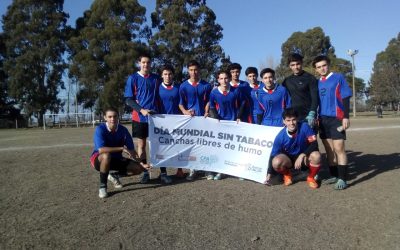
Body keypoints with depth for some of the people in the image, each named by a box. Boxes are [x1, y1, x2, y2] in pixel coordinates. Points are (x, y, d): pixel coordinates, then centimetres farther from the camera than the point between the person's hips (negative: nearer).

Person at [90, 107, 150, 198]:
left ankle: (114, 176, 12)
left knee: (138, 168, -11)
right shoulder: (100, 129, -22)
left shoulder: (123, 130, -12)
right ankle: (102, 186, -20)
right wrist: (122, 148, -35)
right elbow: (101, 150, -37)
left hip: (116, 159, 4)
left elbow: (131, 151, -9)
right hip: (99, 159, -4)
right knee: (106, 156, -41)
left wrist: (141, 163, -22)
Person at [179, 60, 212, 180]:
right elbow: (180, 103, 6)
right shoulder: (183, 86, 4)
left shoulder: (206, 85, 5)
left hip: (202, 118, 0)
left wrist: (206, 113, -6)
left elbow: (208, 101, 9)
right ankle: (192, 170, 9)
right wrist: (184, 111, -13)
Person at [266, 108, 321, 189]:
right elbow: (273, 155, -12)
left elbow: (314, 144, -21)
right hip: (289, 158, 0)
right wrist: (269, 174, -11)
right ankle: (287, 175, 7)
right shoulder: (280, 136, -20)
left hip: (305, 156, 0)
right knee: (276, 162, -31)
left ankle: (311, 178, 0)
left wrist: (302, 155, -33)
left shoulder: (304, 127, -22)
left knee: (316, 155, -32)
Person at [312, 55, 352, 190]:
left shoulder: (338, 77, -1)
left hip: (336, 118, -5)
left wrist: (346, 117, -12)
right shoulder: (318, 82, 12)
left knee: (339, 148, -9)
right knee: (329, 149, 10)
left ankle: (342, 178, -3)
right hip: (323, 119, 5)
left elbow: (346, 98, -5)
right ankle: (334, 175, 20)